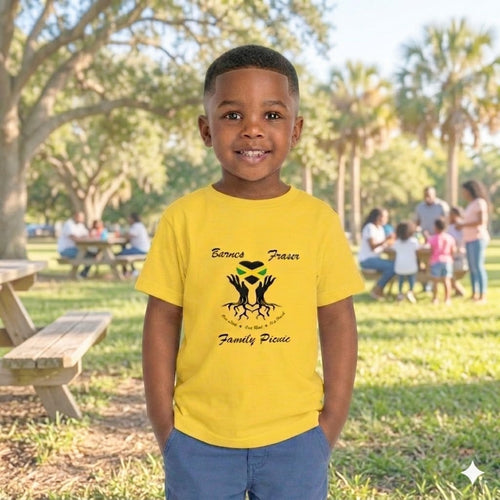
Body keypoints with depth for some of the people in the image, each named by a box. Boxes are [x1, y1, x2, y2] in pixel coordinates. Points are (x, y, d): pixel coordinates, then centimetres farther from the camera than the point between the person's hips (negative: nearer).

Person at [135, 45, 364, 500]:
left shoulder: (319, 219, -4)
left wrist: (333, 419, -1)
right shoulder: (183, 218, -5)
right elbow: (163, 321, -1)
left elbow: (338, 322, 1)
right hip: (198, 440, 0)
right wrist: (162, 423, -1)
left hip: (295, 438, 1)